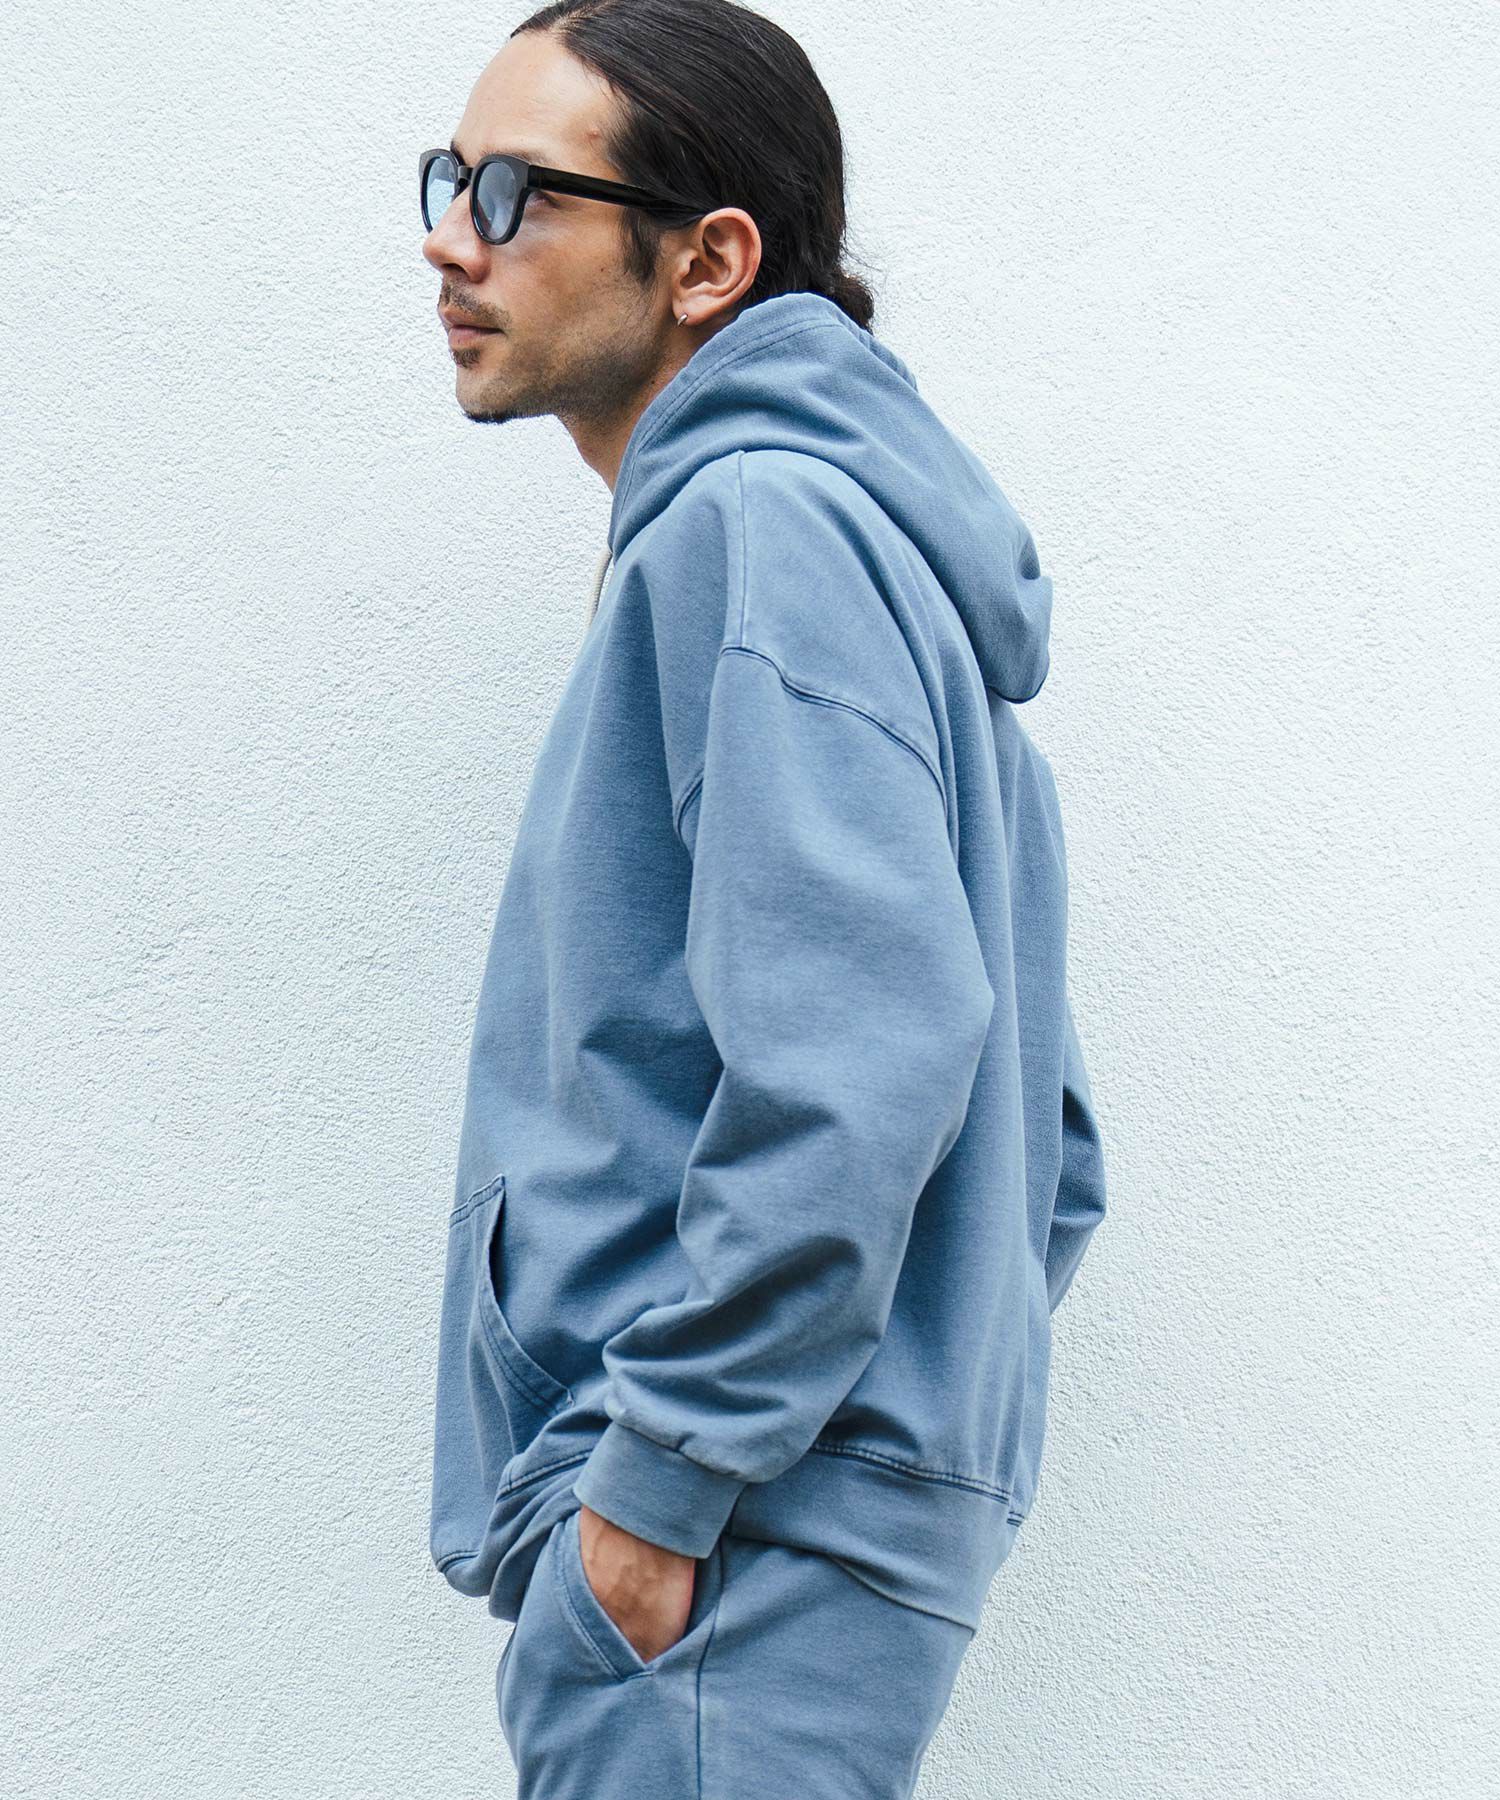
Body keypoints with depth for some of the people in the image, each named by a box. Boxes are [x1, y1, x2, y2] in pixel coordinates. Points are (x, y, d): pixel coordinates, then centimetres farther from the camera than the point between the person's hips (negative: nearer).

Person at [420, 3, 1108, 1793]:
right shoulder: (873, 546, 19)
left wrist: (659, 1478, -19)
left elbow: (857, 1053, -25)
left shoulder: (755, 524, -12)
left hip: (737, 1569, -10)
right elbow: (1042, 1134, 20)